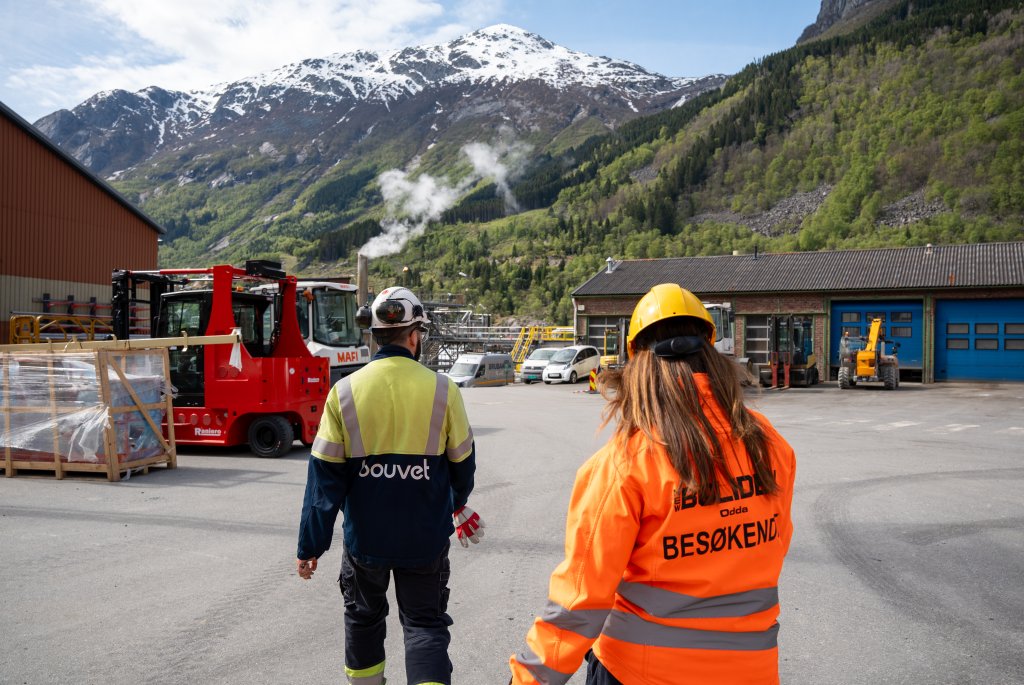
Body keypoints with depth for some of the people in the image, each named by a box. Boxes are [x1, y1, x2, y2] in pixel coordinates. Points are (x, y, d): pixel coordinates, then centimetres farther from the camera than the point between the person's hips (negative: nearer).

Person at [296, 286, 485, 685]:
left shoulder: (344, 392, -10)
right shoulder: (442, 390, -11)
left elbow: (325, 475, -8)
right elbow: (462, 461, 1)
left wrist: (310, 545, -1)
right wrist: (458, 502, 22)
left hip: (365, 535, 1)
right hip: (425, 536, -1)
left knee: (363, 615, 25)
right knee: (425, 622, 13)